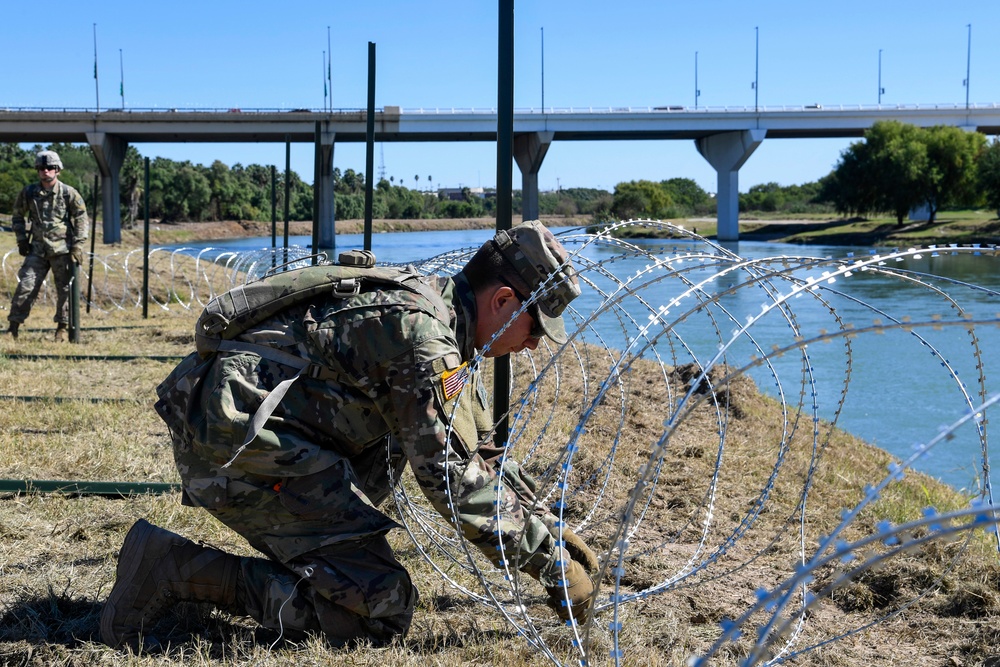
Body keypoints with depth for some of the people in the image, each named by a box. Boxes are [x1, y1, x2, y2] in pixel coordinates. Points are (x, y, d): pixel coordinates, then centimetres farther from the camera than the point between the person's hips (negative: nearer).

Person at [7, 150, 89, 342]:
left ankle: (62, 327, 16)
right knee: (25, 286, -6)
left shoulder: (69, 193, -5)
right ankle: (13, 327, -2)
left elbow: (81, 219, 0)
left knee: (65, 289, 3)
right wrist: (22, 239, 7)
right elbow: (17, 216, 15)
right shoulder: (28, 193, 1)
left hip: (63, 249, -1)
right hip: (38, 249, 1)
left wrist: (78, 245, -6)